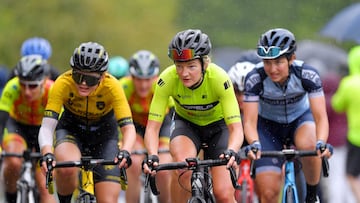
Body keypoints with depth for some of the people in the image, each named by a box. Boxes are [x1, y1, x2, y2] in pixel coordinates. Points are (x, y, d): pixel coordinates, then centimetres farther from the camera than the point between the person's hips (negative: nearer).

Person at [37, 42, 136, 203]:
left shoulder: (111, 86, -30)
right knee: (67, 169, -36)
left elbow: (128, 127, -34)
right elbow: (47, 126, -36)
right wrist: (47, 154, -55)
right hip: (71, 129, 0)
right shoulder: (63, 84, -30)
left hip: (104, 134, 1)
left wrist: (125, 152, -55)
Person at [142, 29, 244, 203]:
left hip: (218, 125, -1)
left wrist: (231, 152, -57)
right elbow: (152, 127, -30)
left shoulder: (219, 79, -33)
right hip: (186, 124, 1)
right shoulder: (168, 79, -30)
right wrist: (152, 156, -49)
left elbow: (236, 128, -36)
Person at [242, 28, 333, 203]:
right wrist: (254, 144, -49)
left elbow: (321, 117, -31)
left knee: (308, 145, -36)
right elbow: (250, 122, -28)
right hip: (268, 125, 0)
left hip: (301, 118, 0)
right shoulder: (255, 79, -28)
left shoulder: (308, 75, -28)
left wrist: (321, 143, -50)